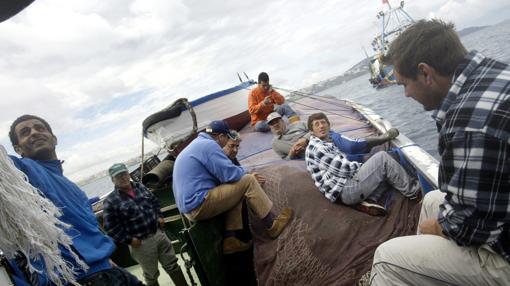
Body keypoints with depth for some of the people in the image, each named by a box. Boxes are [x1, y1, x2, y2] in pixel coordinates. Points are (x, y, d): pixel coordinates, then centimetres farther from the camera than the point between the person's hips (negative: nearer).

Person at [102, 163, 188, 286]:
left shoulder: (140, 187, 4)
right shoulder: (111, 201, -13)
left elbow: (154, 201, 18)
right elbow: (111, 228, -14)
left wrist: (159, 216, 5)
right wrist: (129, 240, -16)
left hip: (159, 233, 5)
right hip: (141, 243, -5)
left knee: (172, 265, 15)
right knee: (151, 275, 12)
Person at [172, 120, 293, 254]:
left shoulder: (197, 144, 19)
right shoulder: (208, 145, -12)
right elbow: (230, 174, -16)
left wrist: (239, 173, 17)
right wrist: (244, 172, 6)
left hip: (189, 205, 10)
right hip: (199, 205, -10)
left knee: (236, 190, 18)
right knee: (247, 181, -8)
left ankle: (230, 239, 9)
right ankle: (272, 225, 4)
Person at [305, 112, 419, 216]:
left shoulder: (328, 143, 22)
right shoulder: (316, 147, -12)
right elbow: (342, 167, -16)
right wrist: (364, 166, -2)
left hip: (348, 187, 10)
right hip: (345, 191, -10)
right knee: (382, 157, -11)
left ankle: (368, 201, -6)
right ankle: (412, 190, 5)